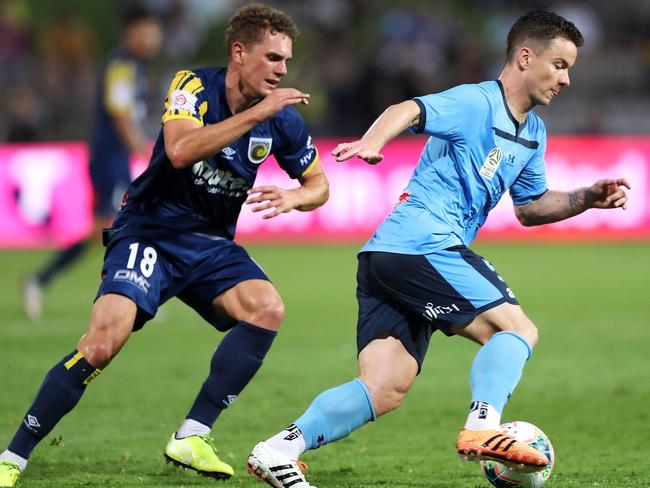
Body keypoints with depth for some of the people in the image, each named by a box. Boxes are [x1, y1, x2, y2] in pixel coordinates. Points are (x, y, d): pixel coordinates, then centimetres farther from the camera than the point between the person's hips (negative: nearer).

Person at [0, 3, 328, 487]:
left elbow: (319, 184, 12)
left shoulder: (283, 120, -1)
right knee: (103, 341, -24)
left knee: (268, 308, -24)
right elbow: (180, 150, -33)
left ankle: (192, 437, -18)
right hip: (149, 232, -5)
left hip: (211, 245, 5)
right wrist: (256, 113, -34)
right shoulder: (194, 85, -14)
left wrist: (293, 197, -11)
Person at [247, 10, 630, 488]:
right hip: (423, 245, -9)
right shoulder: (476, 103, -7)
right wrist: (373, 141, -44)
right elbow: (409, 111, -24)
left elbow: (530, 206, 33)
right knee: (518, 329, -11)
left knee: (385, 391, -2)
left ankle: (279, 449, -10)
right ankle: (483, 428, -27)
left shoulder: (532, 133, 22)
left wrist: (587, 198, 18)